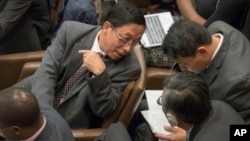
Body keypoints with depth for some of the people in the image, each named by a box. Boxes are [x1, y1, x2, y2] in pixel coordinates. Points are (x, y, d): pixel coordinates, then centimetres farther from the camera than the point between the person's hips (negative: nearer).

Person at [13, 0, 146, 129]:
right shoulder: (71, 30, -8)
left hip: (69, 123, -3)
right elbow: (47, 71, -11)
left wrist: (100, 72, -28)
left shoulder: (129, 66, -12)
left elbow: (103, 110, -13)